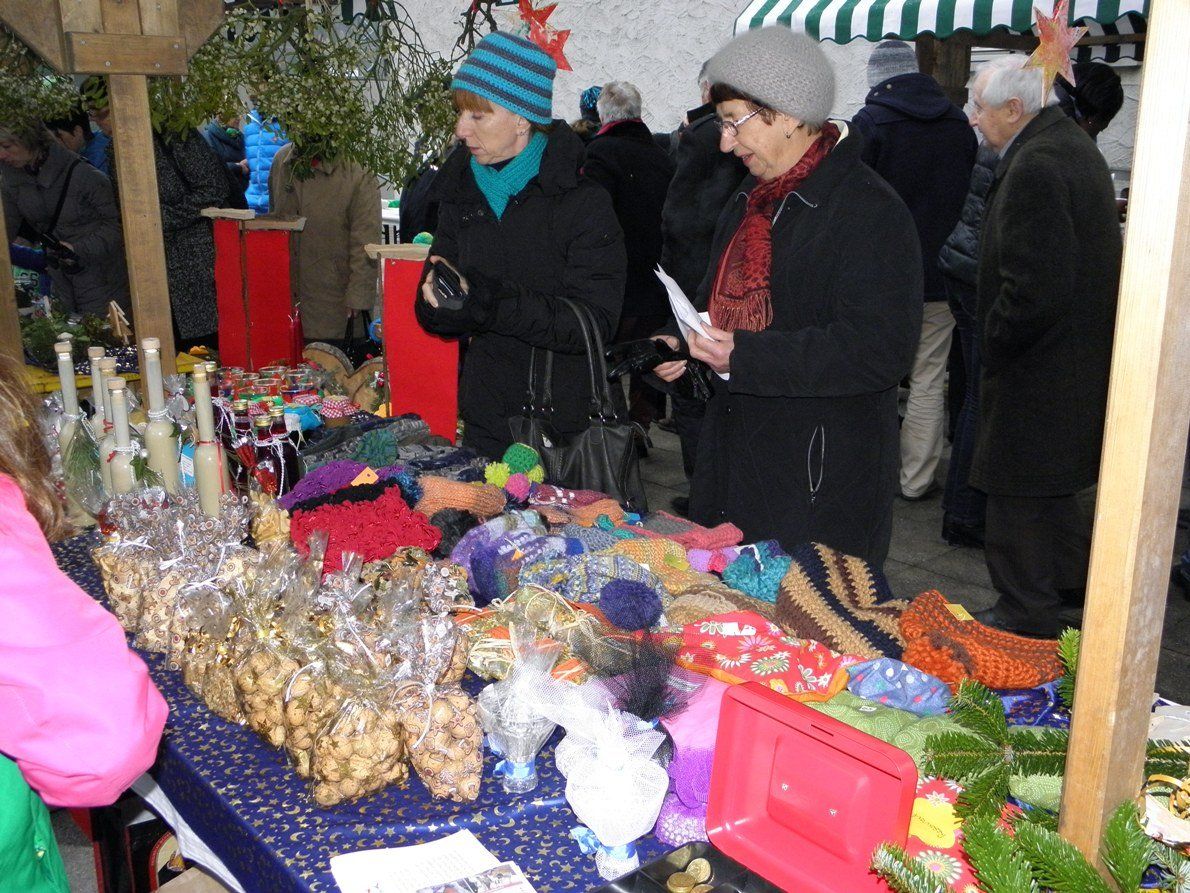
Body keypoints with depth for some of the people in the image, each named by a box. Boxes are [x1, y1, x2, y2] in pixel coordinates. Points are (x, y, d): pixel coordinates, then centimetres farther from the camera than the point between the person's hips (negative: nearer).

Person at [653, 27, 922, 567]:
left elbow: (878, 351, -23)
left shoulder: (869, 211, -15)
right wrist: (687, 341, 6)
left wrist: (744, 356, -25)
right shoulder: (754, 197, 14)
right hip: (734, 456, 9)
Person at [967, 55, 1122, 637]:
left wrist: (994, 344, -14)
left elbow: (1034, 287, -29)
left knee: (1020, 498, 2)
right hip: (1079, 358, 11)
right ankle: (1072, 588, 42)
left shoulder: (1035, 166, -23)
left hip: (1036, 368, -11)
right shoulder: (1074, 147, 11)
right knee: (1058, 488, 25)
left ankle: (1027, 620, 15)